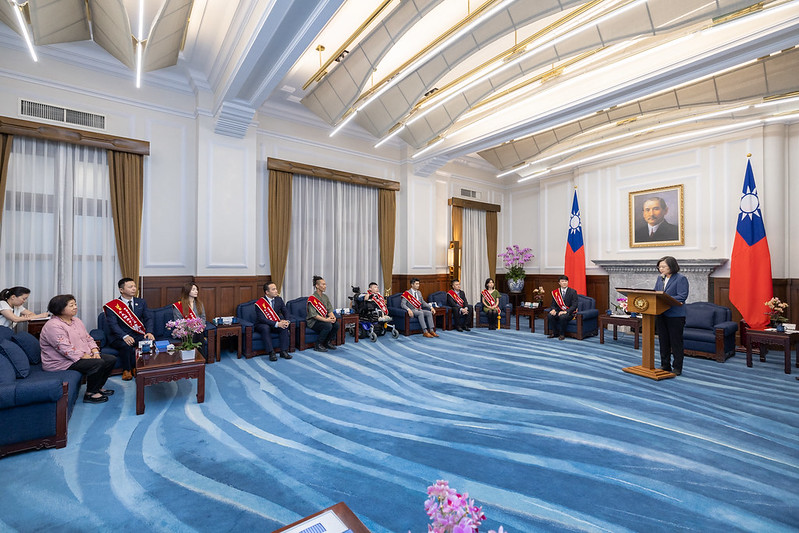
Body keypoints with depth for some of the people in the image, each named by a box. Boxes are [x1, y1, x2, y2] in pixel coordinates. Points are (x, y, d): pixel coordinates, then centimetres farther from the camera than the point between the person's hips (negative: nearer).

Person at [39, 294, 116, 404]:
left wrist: (95, 352, -4)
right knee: (98, 363, -29)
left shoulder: (76, 320, 11)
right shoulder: (53, 326, -19)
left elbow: (88, 338, 13)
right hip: (62, 362, -10)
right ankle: (90, 394, -10)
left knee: (111, 359, -2)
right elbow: (66, 349, -26)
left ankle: (98, 387, 14)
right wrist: (86, 357, -24)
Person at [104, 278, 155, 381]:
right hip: (120, 337, -3)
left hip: (138, 336, 3)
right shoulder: (113, 305, -1)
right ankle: (126, 370, -10)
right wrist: (125, 336, -31)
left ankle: (137, 368, -7)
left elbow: (148, 318, 5)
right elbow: (113, 324, -13)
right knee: (126, 345, -35)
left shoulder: (141, 303, 12)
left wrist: (149, 332, -16)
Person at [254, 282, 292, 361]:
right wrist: (277, 324, -35)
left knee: (284, 327, -24)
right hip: (261, 325, -4)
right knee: (266, 328, -35)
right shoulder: (259, 303, -17)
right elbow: (262, 319, -25)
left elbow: (285, 312, 0)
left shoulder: (279, 299, -1)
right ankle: (271, 353, -31)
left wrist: (286, 321, -23)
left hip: (277, 323, 4)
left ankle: (284, 351, -21)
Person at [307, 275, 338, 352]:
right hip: (313, 322, -7)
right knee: (328, 326, -31)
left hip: (323, 319, 7)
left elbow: (329, 310, 8)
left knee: (336, 324, -19)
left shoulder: (325, 297, 10)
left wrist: (332, 317, -15)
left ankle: (328, 342, 3)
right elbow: (313, 315, -20)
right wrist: (326, 320, -27)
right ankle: (318, 345, -14)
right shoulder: (312, 298, -14)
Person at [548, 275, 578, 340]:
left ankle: (562, 334, -14)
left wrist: (566, 311, -26)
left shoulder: (573, 292, -5)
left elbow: (574, 305, -12)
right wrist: (553, 310, -19)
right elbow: (553, 304, 6)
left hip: (569, 312, -4)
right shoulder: (555, 292, 5)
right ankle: (554, 332, -7)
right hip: (559, 311, 4)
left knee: (562, 317, -35)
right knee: (550, 315, -26)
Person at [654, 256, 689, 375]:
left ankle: (677, 368, 14)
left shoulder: (681, 279, -9)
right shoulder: (660, 278, 11)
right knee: (663, 342, 13)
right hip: (661, 315, 6)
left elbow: (682, 297, -17)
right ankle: (665, 366, 25)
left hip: (675, 316, -6)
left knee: (676, 343, 3)